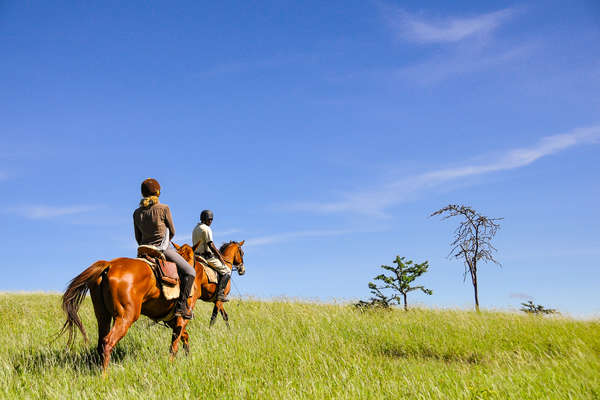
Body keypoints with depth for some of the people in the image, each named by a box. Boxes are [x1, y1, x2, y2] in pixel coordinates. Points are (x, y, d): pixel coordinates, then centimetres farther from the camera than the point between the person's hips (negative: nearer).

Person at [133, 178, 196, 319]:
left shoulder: (137, 213, 5)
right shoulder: (164, 208, -9)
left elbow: (138, 238, 11)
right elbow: (172, 232, 0)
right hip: (163, 248, -6)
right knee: (189, 271, -4)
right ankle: (181, 306, -14)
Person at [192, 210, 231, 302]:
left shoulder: (195, 228, 16)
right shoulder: (206, 229, -14)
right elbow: (211, 245, -19)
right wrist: (220, 256, -12)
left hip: (197, 255, 10)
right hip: (207, 256, -10)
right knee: (226, 272, -4)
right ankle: (220, 293, -16)